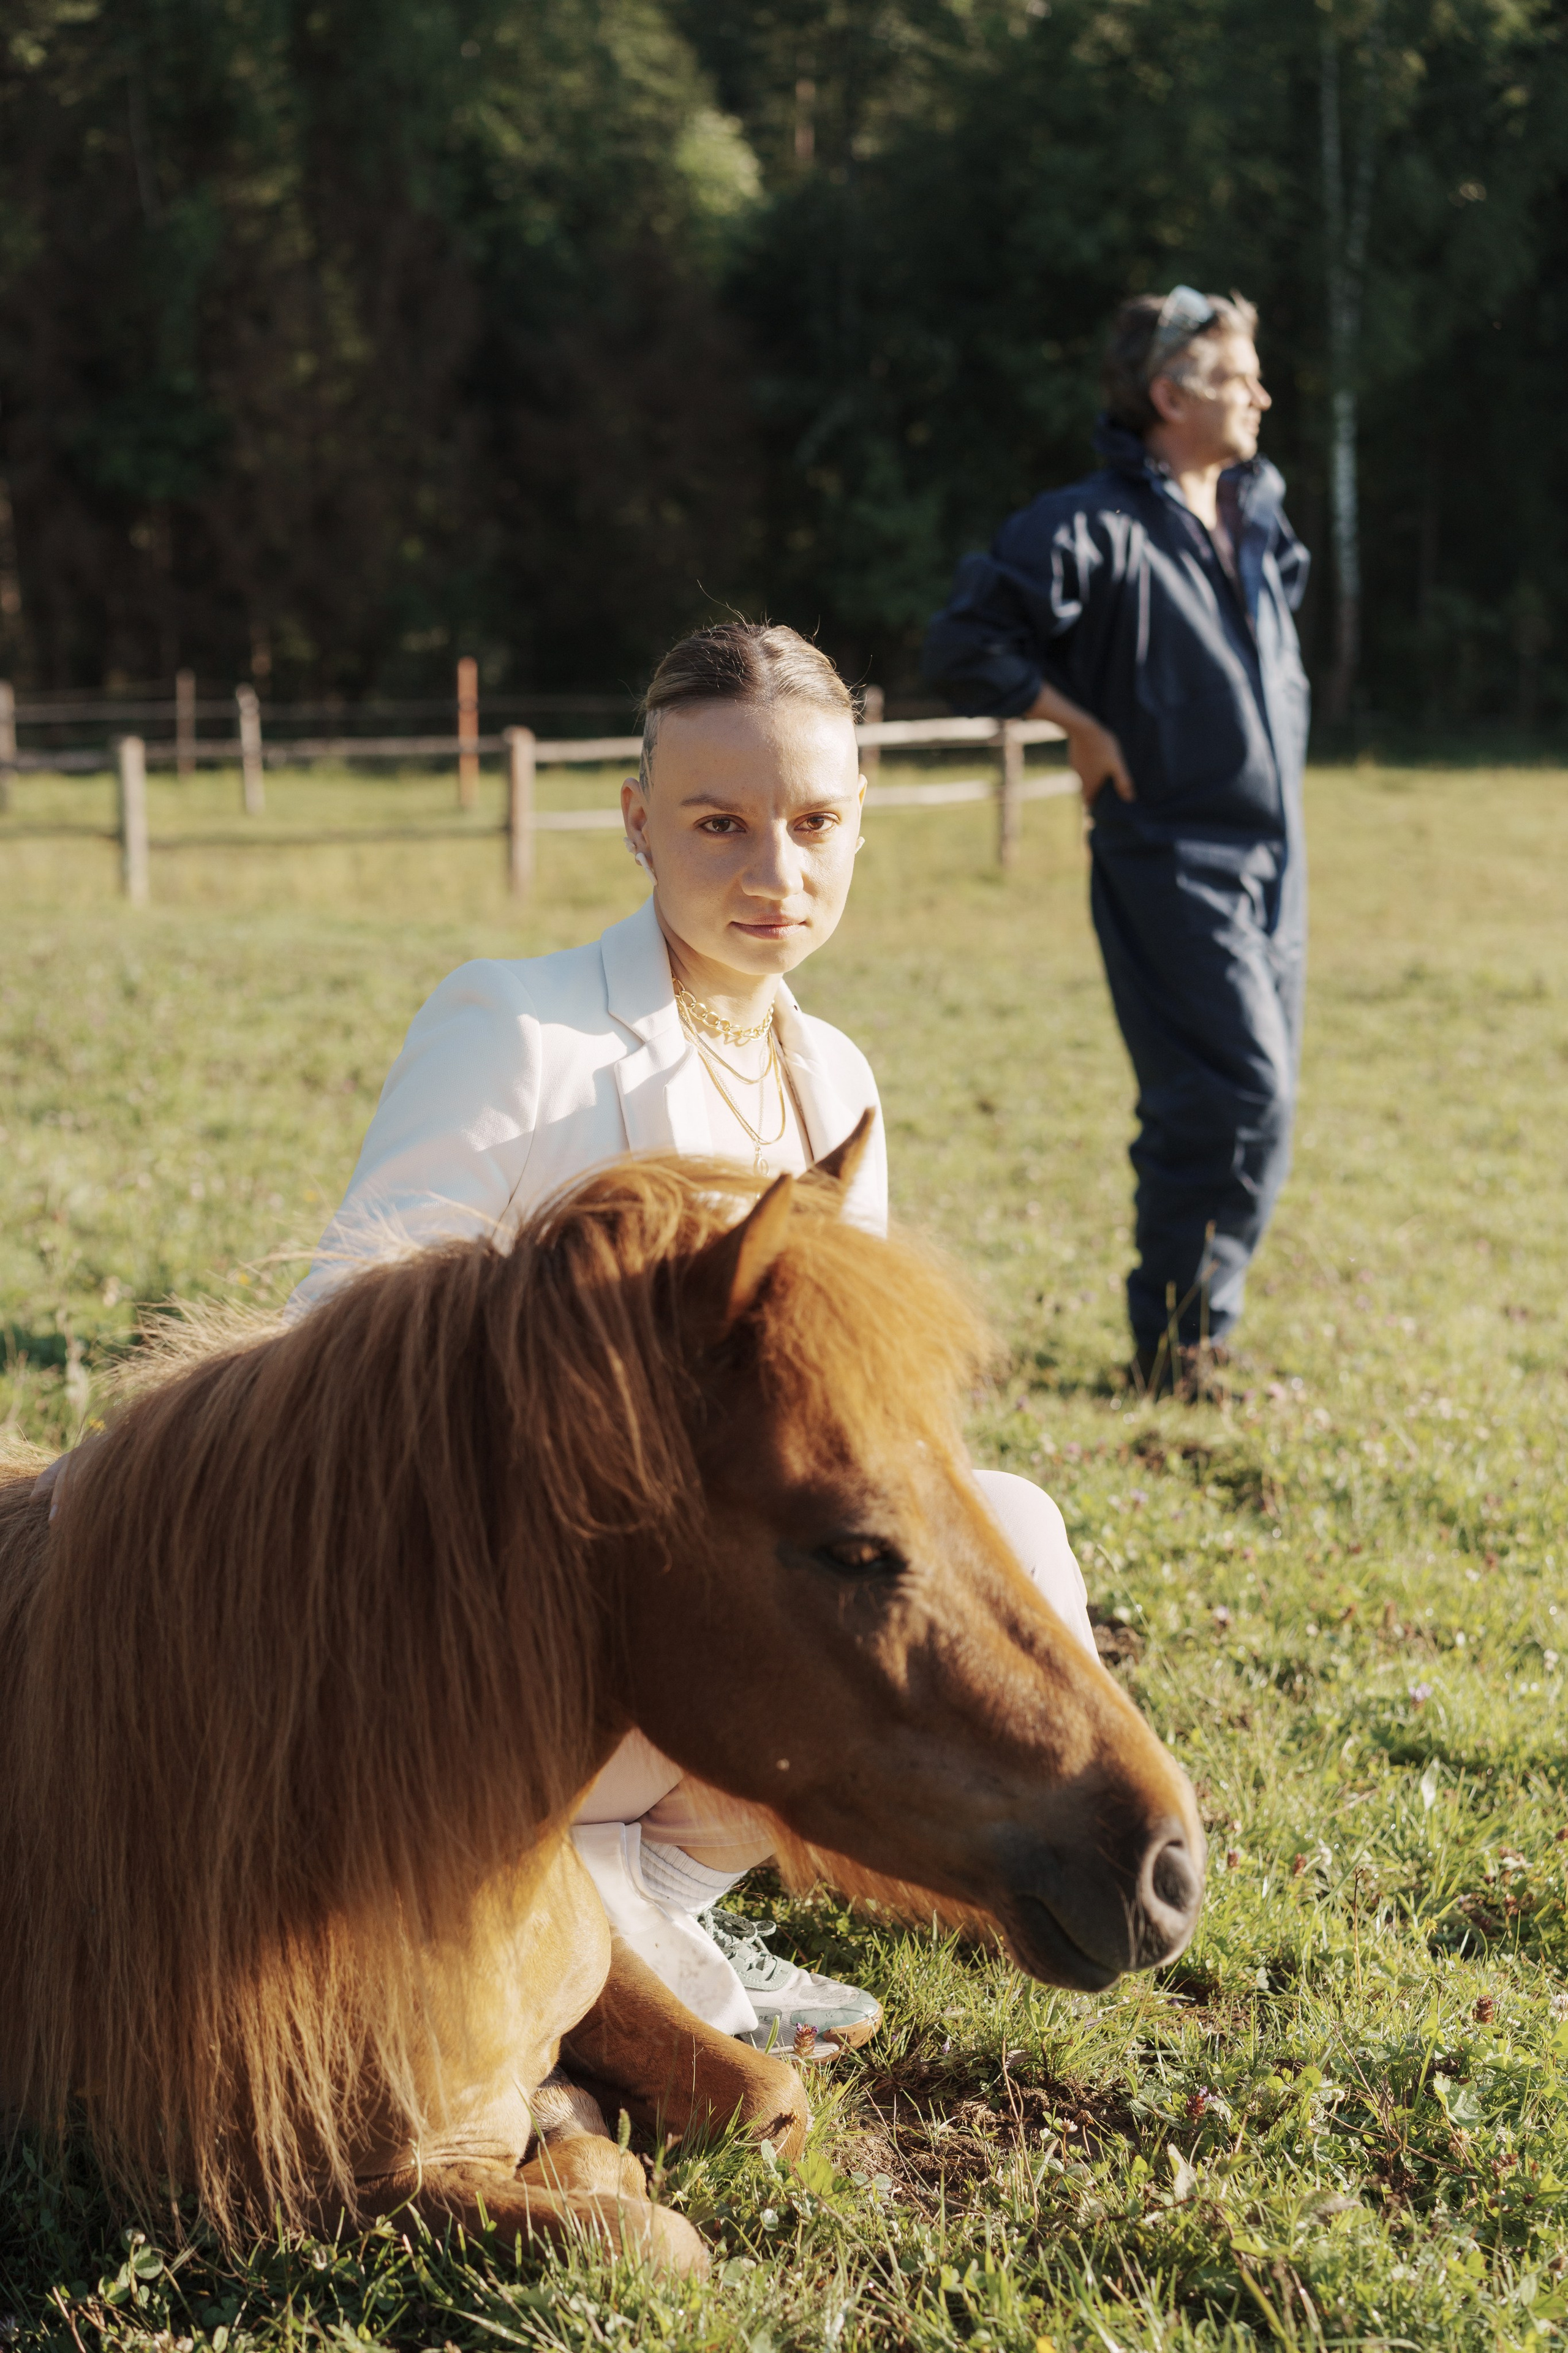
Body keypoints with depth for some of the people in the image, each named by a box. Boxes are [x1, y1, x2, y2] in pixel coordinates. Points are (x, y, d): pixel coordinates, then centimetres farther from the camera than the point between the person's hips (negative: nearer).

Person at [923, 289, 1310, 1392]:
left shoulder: (1256, 517, 13)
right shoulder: (1095, 527, -11)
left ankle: (1193, 1339, 20)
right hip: (1171, 861, -8)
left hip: (1273, 858, 8)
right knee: (1239, 1096, -14)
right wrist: (1084, 728, -11)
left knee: (1250, 1102, 9)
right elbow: (966, 647, -13)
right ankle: (1175, 1344, -3)